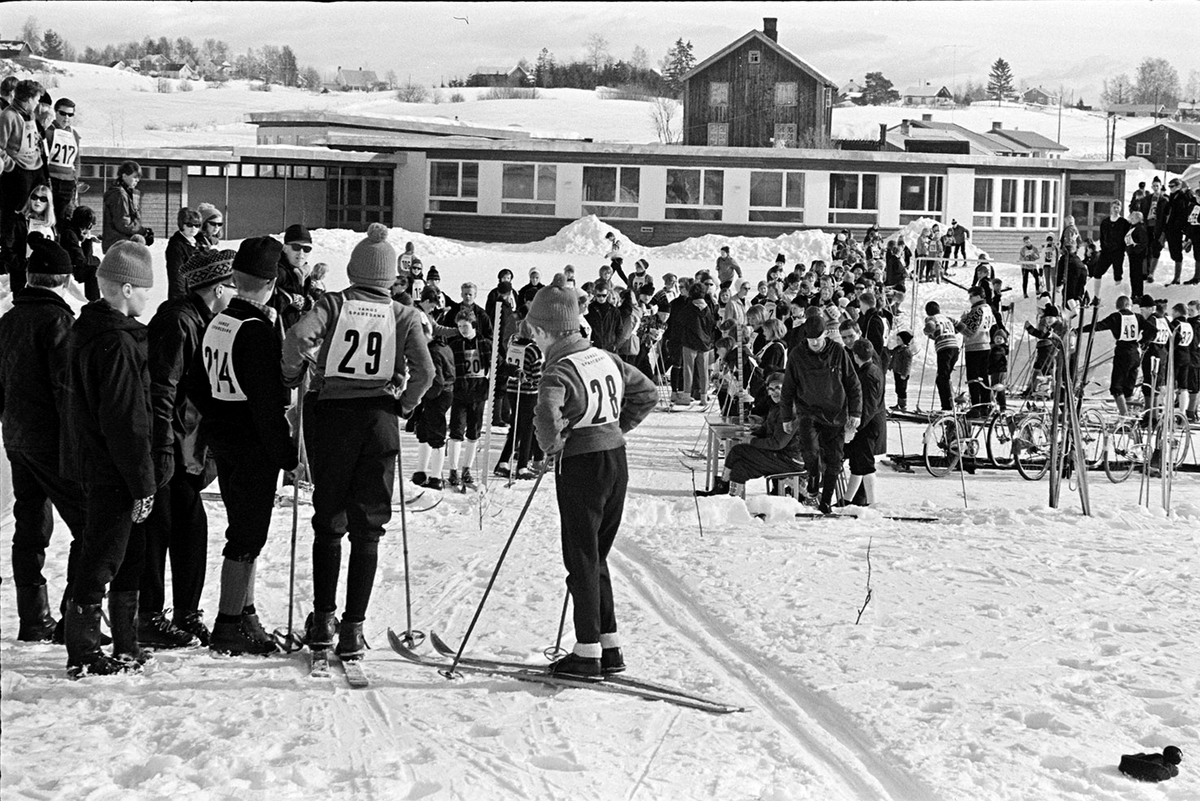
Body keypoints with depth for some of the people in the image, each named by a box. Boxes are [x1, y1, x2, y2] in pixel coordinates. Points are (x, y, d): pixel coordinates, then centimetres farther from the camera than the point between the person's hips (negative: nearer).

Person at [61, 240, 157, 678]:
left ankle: (126, 648, 24)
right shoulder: (117, 343, -21)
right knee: (101, 559, -2)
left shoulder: (86, 330, 11)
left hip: (92, 460, 10)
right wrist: (143, 485, -18)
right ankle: (83, 656, 5)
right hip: (114, 472, -10)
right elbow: (127, 421, -22)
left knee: (130, 555, 17)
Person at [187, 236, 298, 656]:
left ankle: (244, 614, 27)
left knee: (243, 530, 18)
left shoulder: (216, 323, 6)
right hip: (255, 448, -9)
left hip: (223, 443, 9)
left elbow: (196, 386, 13)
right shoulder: (258, 330, -20)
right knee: (248, 536, -1)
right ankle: (230, 626, 2)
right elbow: (268, 401, -22)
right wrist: (288, 455, -16)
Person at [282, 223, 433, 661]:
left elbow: (298, 337, -17)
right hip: (378, 420, 0)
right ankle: (353, 629, 3)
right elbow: (425, 370, -8)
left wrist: (292, 377, 0)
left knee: (328, 523, 14)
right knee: (367, 528, 6)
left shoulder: (333, 304, 1)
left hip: (330, 416, 0)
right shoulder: (404, 315, 3)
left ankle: (323, 621, 17)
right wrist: (404, 405, 8)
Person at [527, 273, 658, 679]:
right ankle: (609, 646, 19)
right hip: (617, 460, 7)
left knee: (582, 560, 2)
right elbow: (647, 393, 17)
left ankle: (588, 653, 5)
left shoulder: (559, 371, -16)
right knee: (597, 555, 17)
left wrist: (550, 446, -13)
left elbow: (548, 418, -33)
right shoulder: (606, 358, 7)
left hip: (581, 464, -7)